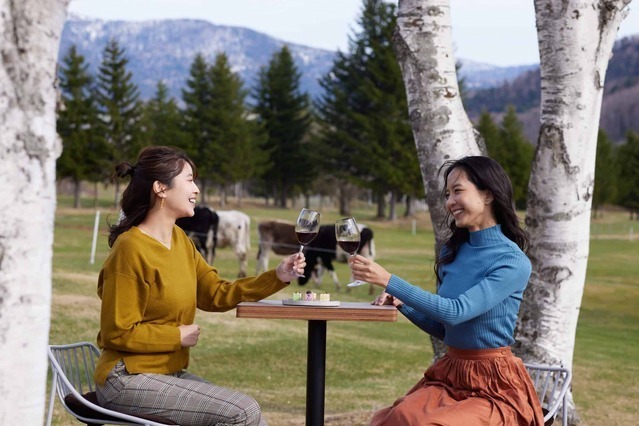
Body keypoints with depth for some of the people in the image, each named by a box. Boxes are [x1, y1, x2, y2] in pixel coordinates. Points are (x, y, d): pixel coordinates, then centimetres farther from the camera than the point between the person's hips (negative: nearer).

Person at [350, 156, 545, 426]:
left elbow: (457, 312, -23)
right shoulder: (451, 252, 8)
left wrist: (388, 281, -24)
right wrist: (402, 305, -1)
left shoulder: (513, 262, -12)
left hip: (494, 385, -5)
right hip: (448, 375, 5)